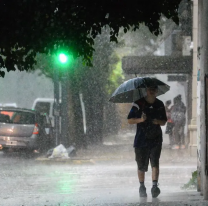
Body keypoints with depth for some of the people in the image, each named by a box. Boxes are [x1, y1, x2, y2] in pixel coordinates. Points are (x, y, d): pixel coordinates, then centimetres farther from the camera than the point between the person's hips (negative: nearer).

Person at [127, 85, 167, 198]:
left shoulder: (160, 105, 10)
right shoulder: (138, 103, 0)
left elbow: (164, 121, 17)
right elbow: (130, 120, -1)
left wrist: (158, 121, -6)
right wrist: (140, 120, -19)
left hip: (155, 139, 1)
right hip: (141, 139, -1)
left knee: (155, 163, -15)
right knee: (141, 166, 5)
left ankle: (155, 185, -23)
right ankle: (142, 187, 20)